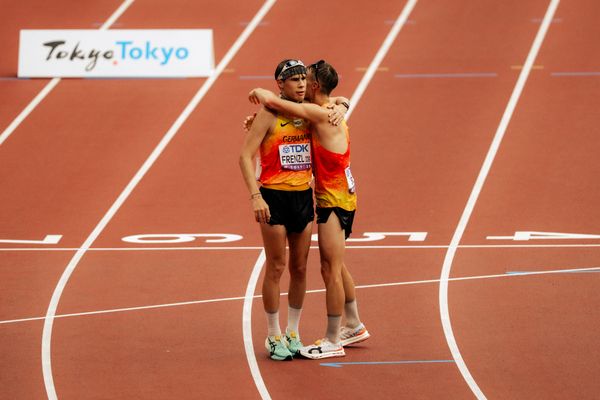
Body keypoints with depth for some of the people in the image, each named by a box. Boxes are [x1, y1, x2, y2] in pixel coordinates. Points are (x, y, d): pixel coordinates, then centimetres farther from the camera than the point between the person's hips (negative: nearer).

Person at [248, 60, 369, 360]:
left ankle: (333, 342, 0)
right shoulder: (327, 113, 11)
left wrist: (258, 93, -4)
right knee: (335, 267, 22)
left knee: (330, 270, -5)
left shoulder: (320, 113, -20)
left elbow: (272, 101, -25)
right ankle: (354, 326, 33)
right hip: (337, 197, 10)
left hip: (334, 200, -10)